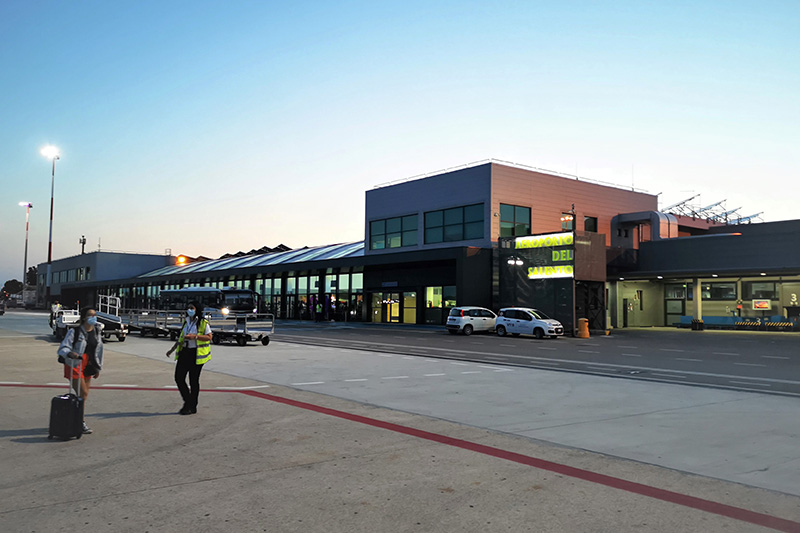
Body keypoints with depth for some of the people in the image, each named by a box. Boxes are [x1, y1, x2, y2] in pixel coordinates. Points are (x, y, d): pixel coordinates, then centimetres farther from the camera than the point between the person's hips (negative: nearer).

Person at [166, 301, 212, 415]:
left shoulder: (203, 322, -7)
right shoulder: (186, 321, 13)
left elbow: (209, 337, -11)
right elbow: (181, 338, 21)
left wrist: (195, 336, -22)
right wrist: (172, 349, 19)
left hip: (196, 354, -6)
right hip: (184, 353, 7)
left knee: (194, 380, 1)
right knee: (179, 378, 3)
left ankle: (193, 407, 13)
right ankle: (187, 402, 19)